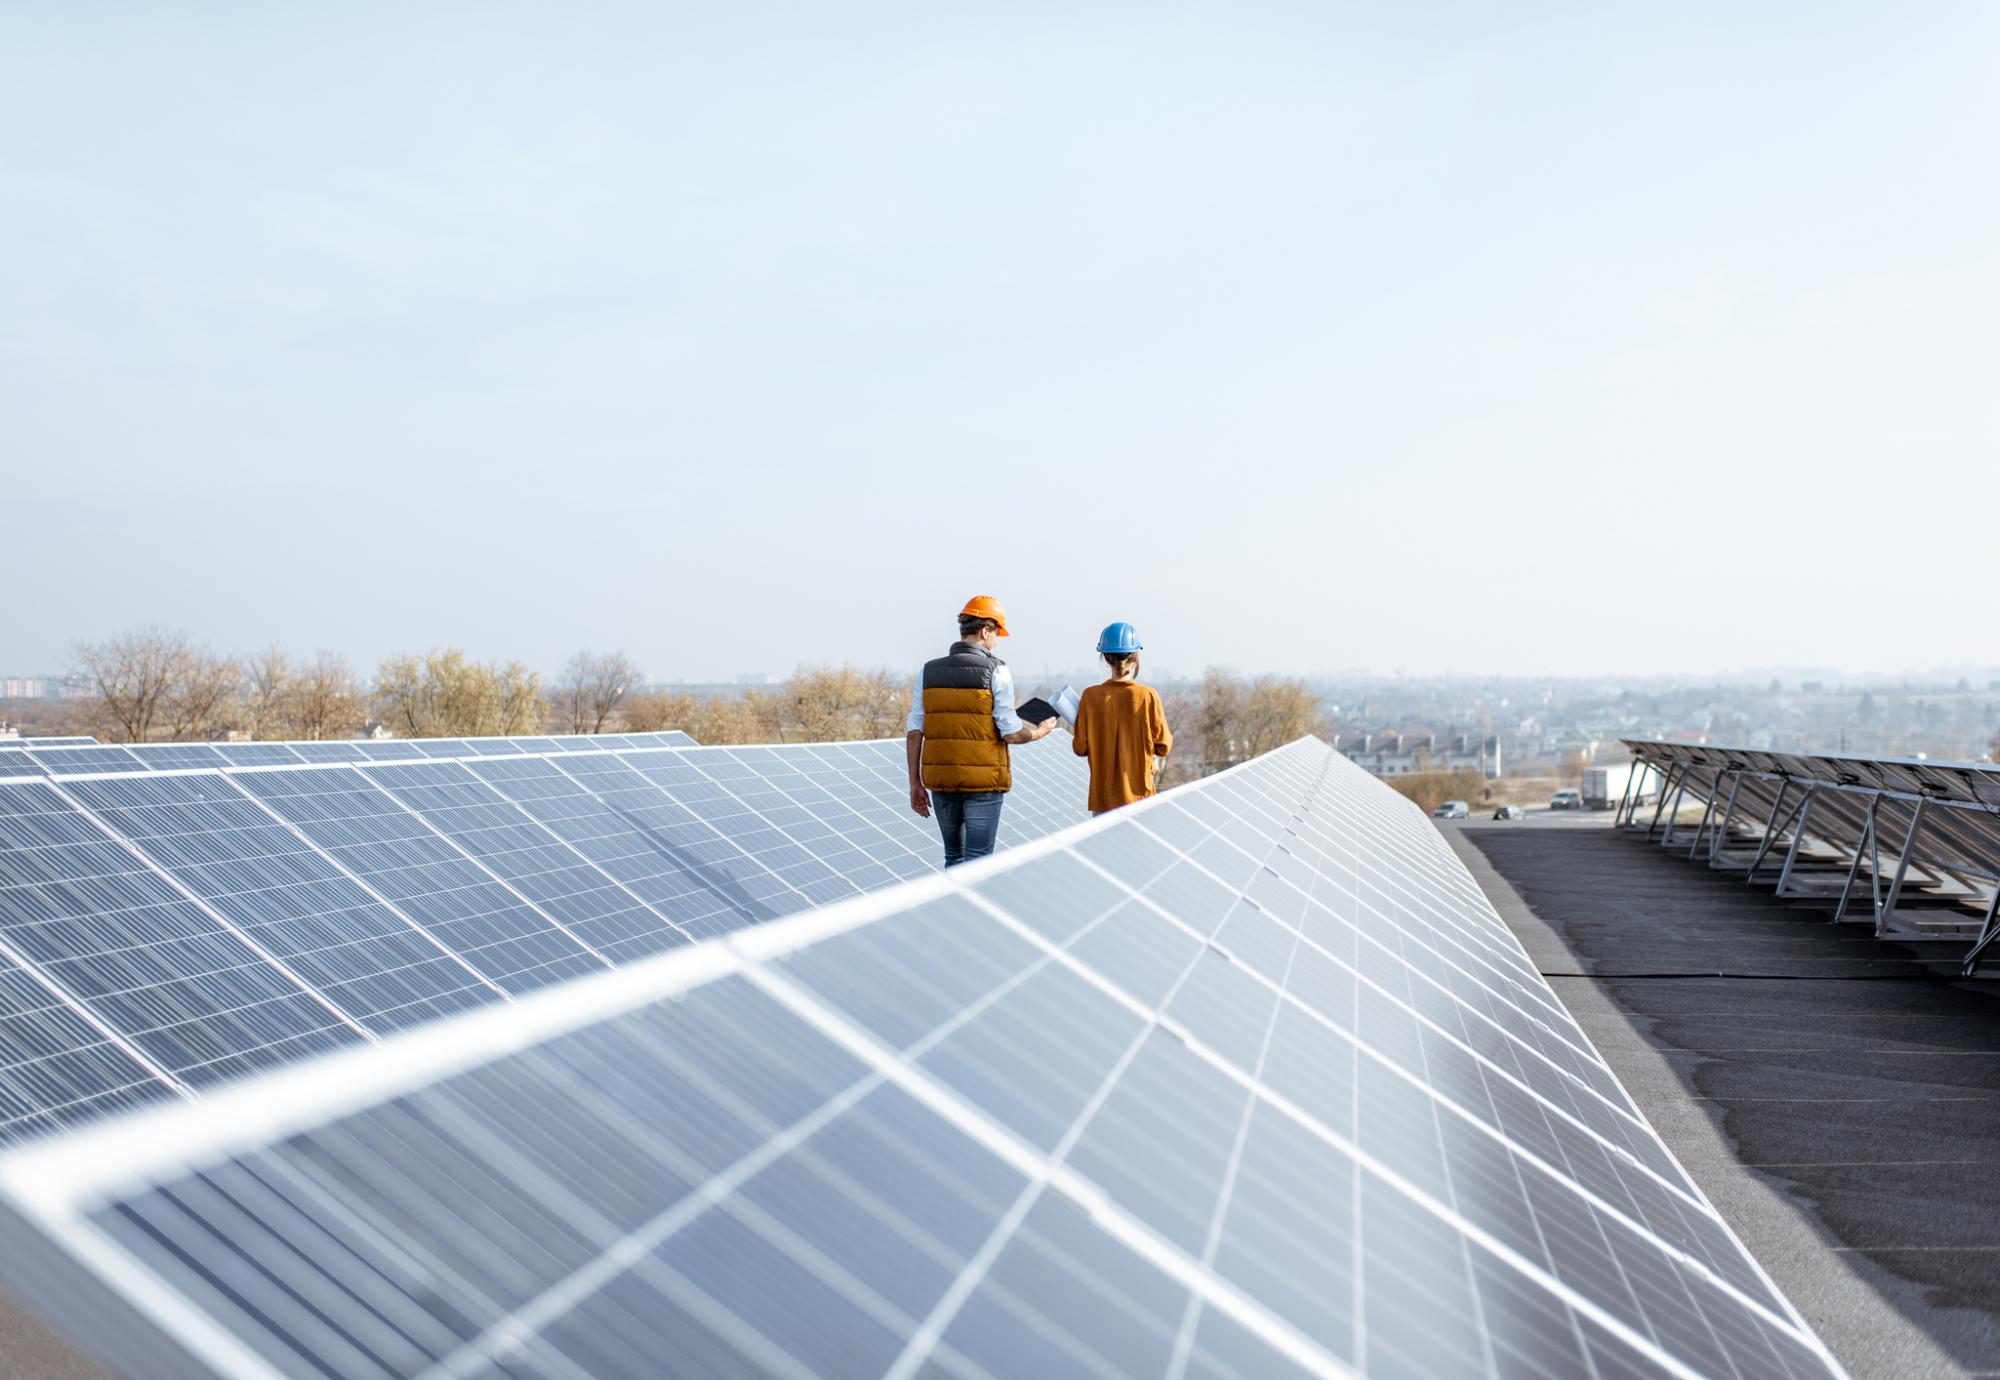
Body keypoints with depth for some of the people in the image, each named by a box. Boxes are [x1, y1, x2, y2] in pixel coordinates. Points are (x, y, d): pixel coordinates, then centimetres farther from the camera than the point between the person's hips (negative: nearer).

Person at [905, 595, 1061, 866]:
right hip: (983, 782, -4)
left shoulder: (928, 672, 4)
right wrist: (1041, 731, 10)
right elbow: (1011, 733, -10)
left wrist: (915, 783, 8)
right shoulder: (996, 672, -8)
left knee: (954, 858, 19)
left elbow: (914, 732, 2)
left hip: (941, 781, 4)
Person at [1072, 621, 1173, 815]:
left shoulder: (1091, 697, -7)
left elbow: (1080, 748, -3)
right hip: (1138, 793, -1)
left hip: (1102, 798, 1)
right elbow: (1163, 747, -5)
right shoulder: (1148, 696, -10)